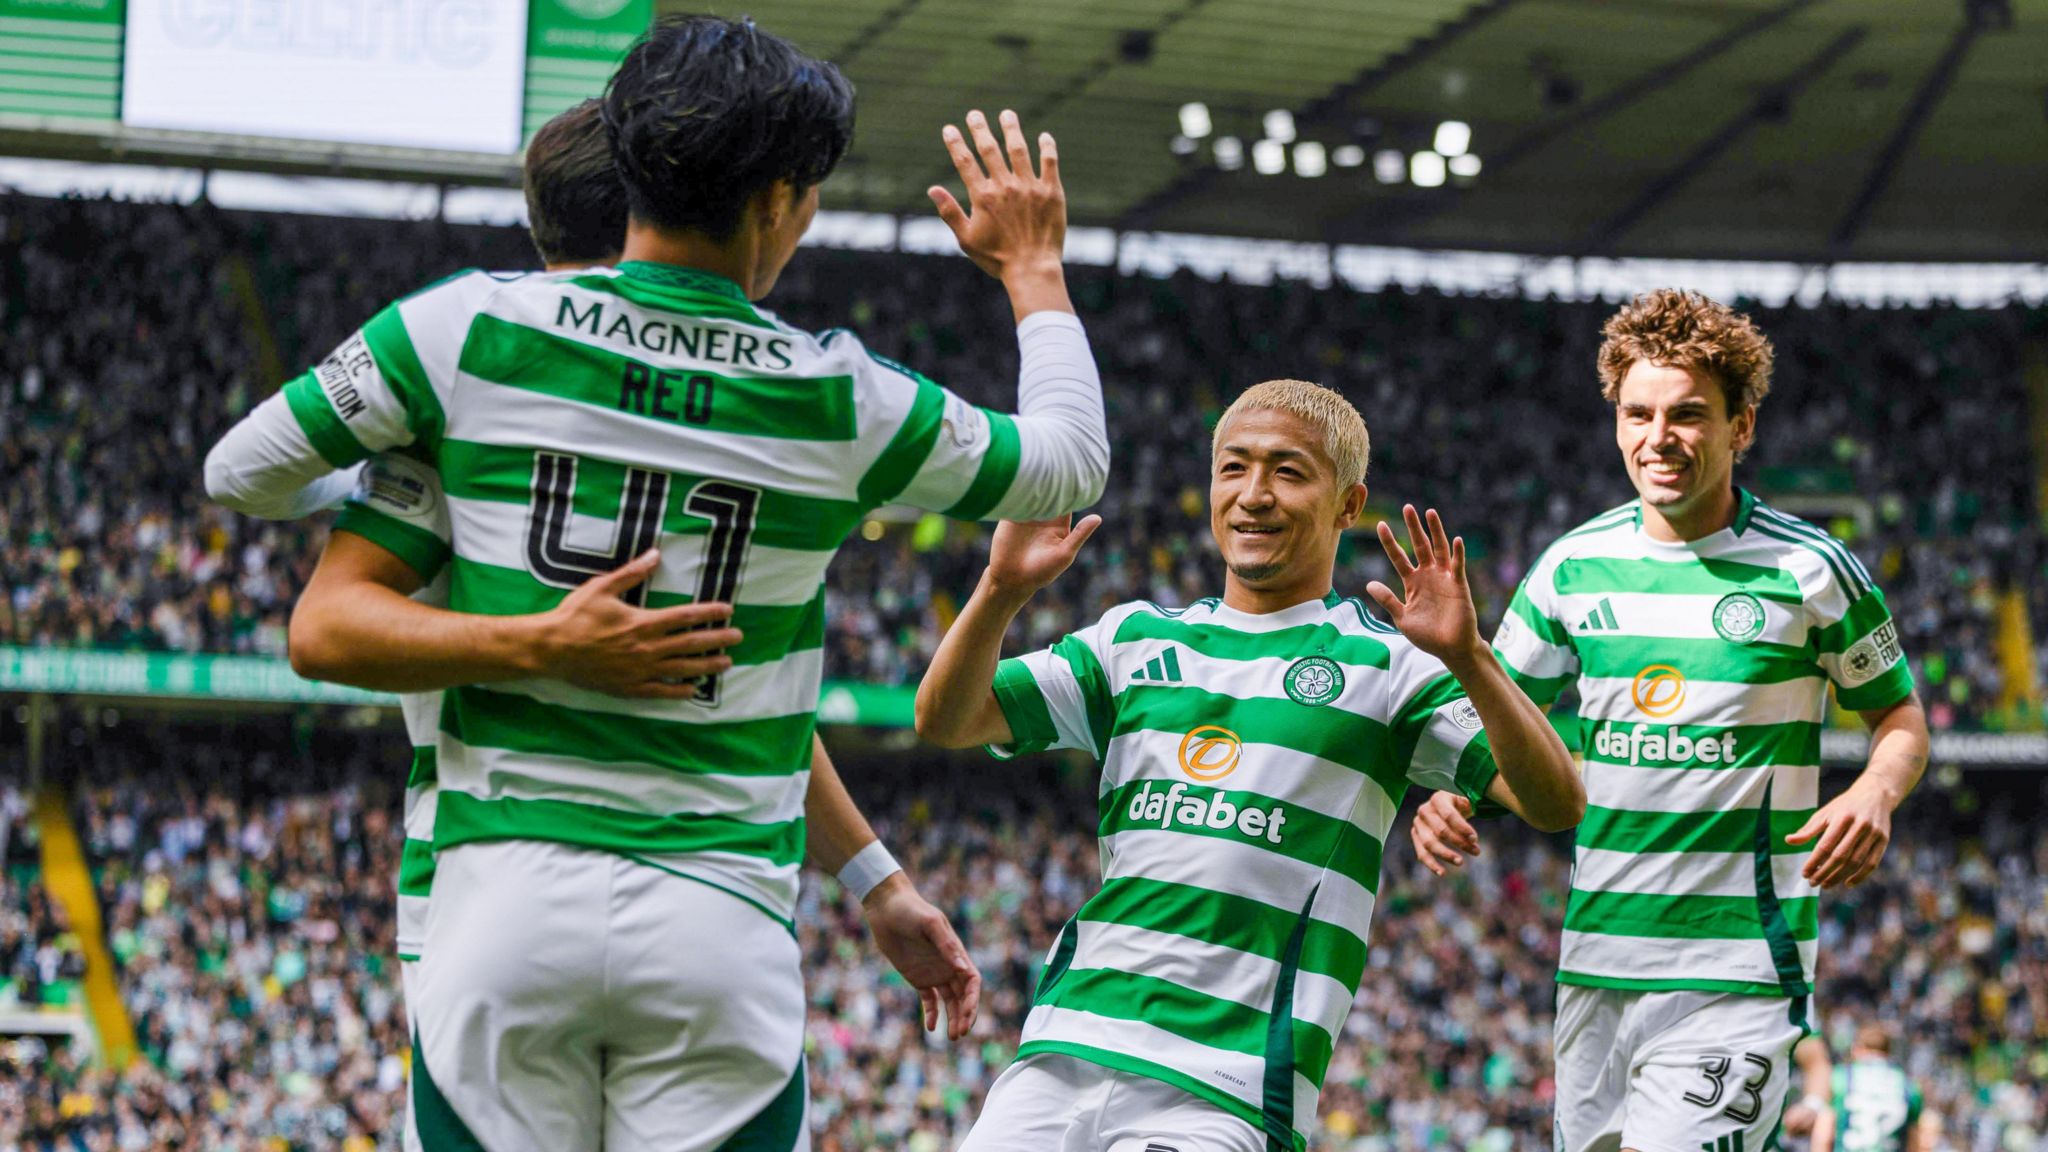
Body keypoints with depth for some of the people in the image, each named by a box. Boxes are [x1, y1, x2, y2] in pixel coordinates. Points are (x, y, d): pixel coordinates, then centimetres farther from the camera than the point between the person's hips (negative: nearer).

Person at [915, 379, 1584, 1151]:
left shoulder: (1385, 663, 5)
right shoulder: (1138, 638, 17)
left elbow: (1555, 805, -6)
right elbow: (946, 722, 10)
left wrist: (1466, 658, -20)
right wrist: (1003, 592, -8)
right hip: (1064, 1049, 4)